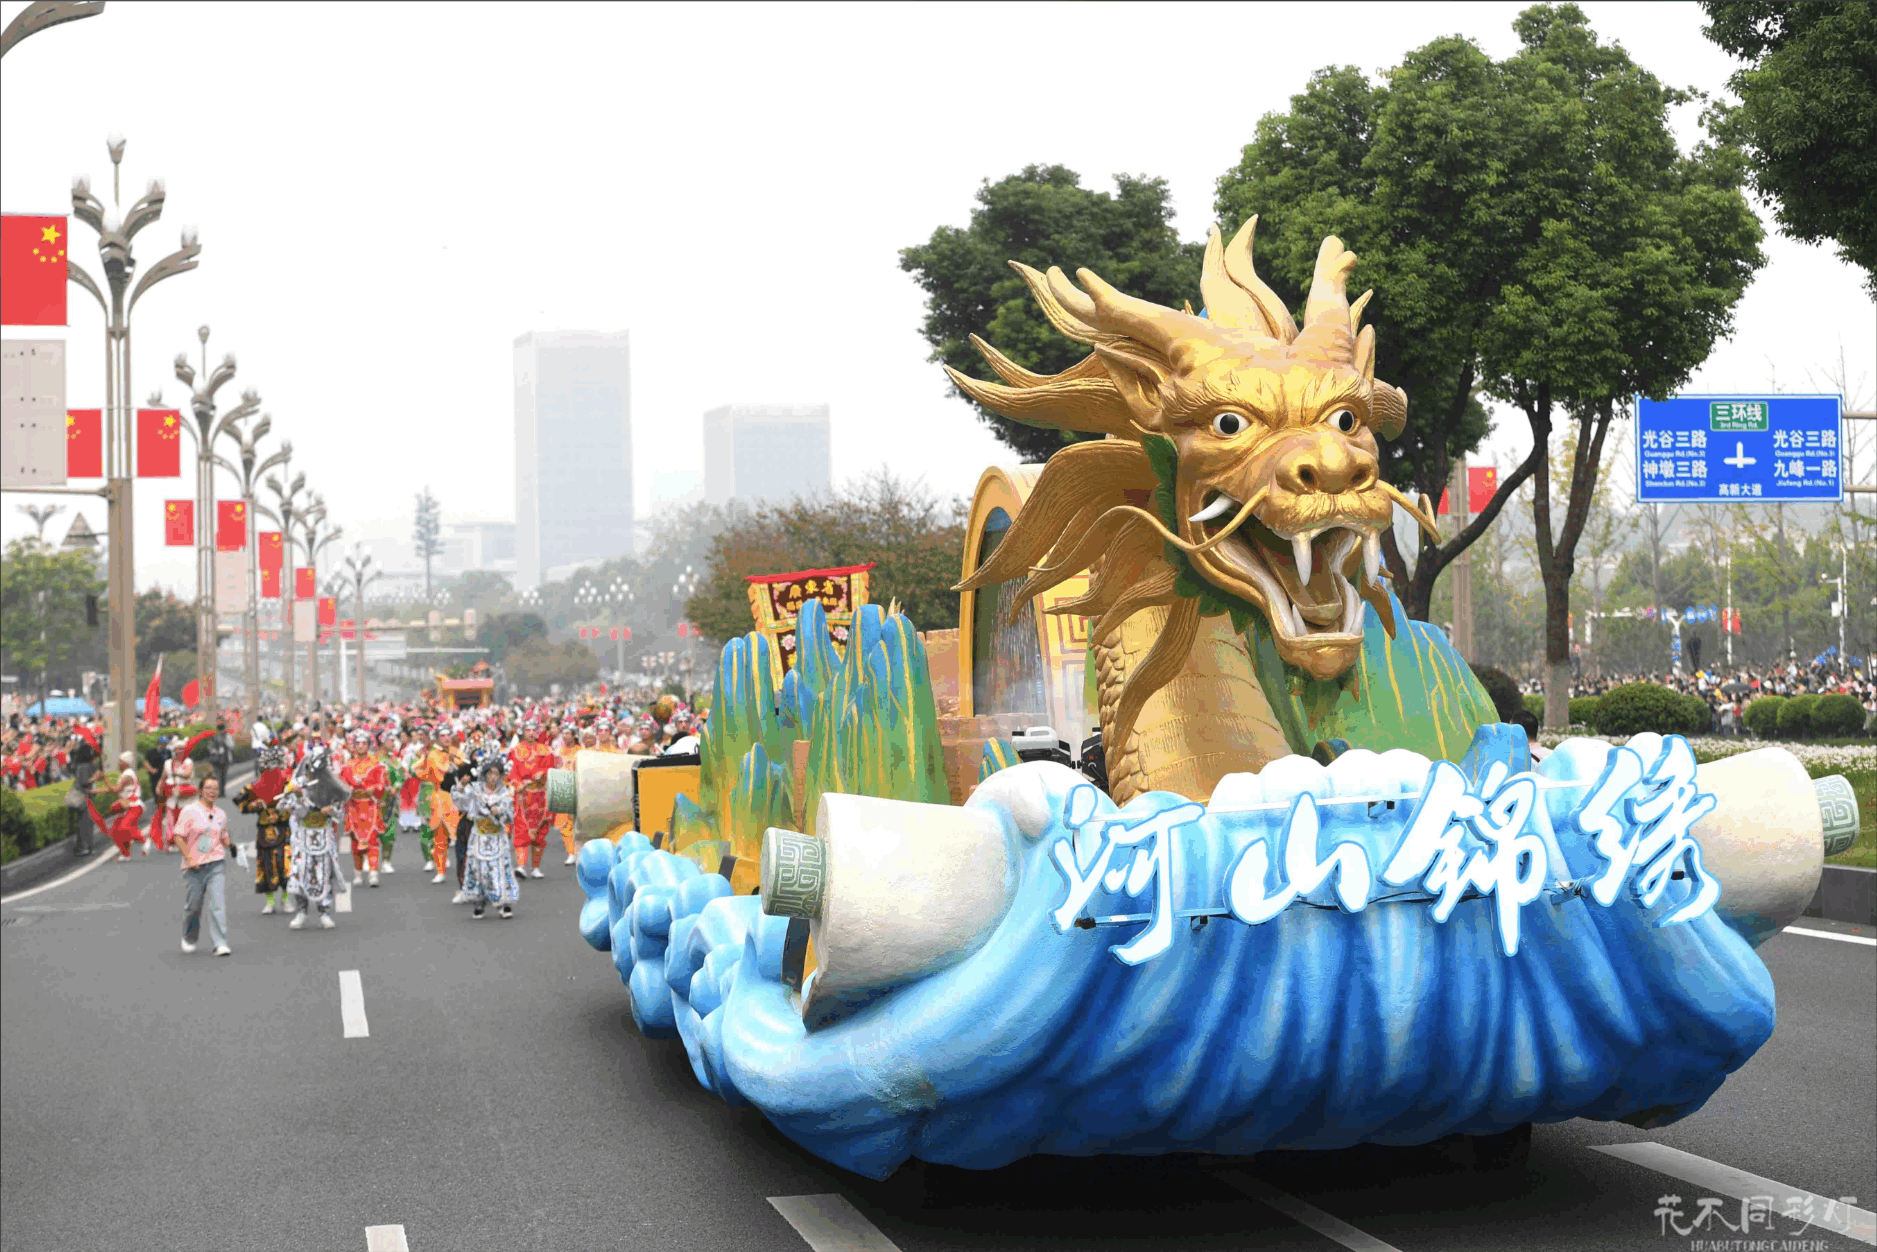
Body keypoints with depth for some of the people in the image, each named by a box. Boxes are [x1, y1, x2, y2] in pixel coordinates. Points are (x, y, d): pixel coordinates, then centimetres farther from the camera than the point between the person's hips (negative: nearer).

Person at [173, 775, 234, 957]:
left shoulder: (220, 814, 12)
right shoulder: (190, 811, -3)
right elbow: (178, 837, -5)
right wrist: (189, 858, -14)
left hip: (216, 863, 2)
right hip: (194, 866, -2)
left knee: (217, 904, -11)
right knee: (193, 905, 7)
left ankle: (220, 944, -12)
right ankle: (188, 939, 33)